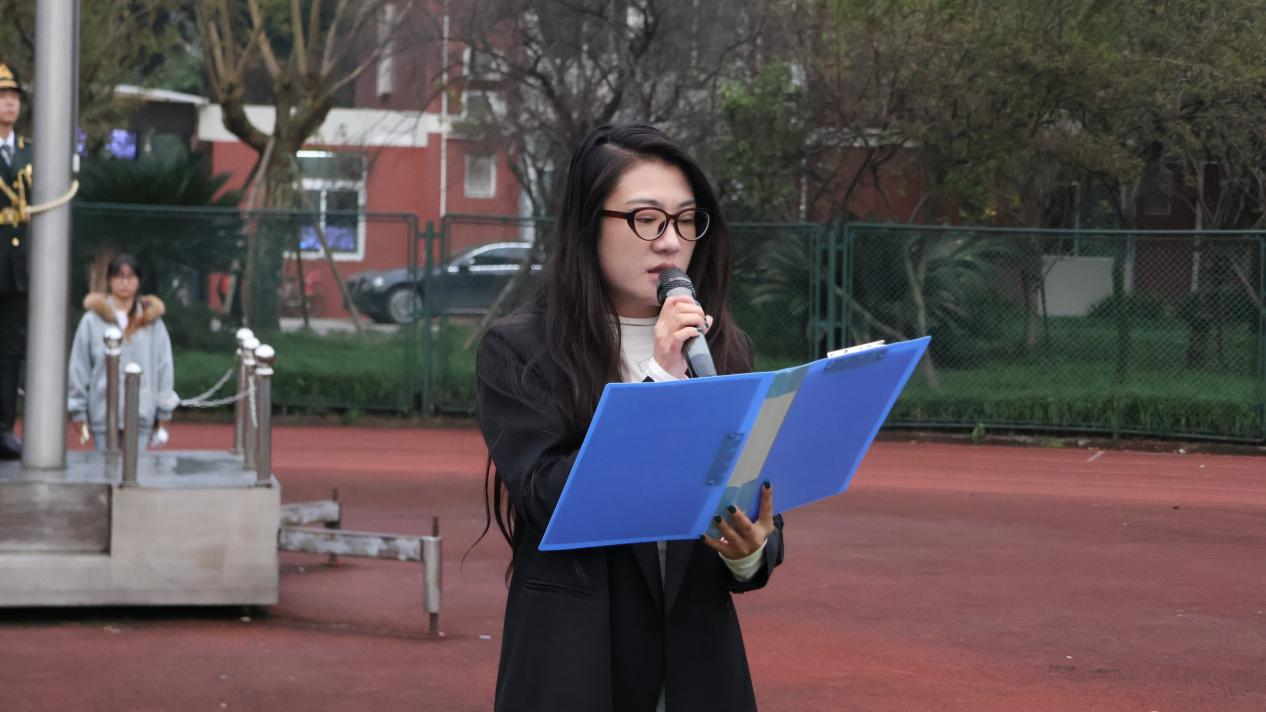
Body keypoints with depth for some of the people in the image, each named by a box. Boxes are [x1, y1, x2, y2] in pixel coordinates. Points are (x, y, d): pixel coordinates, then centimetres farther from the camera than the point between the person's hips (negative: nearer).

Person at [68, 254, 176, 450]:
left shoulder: (152, 323, 3)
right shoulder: (93, 321, 0)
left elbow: (164, 367, 6)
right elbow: (78, 368, 3)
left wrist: (163, 417, 5)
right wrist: (79, 414, 2)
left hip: (141, 418, 1)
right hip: (103, 417, -1)